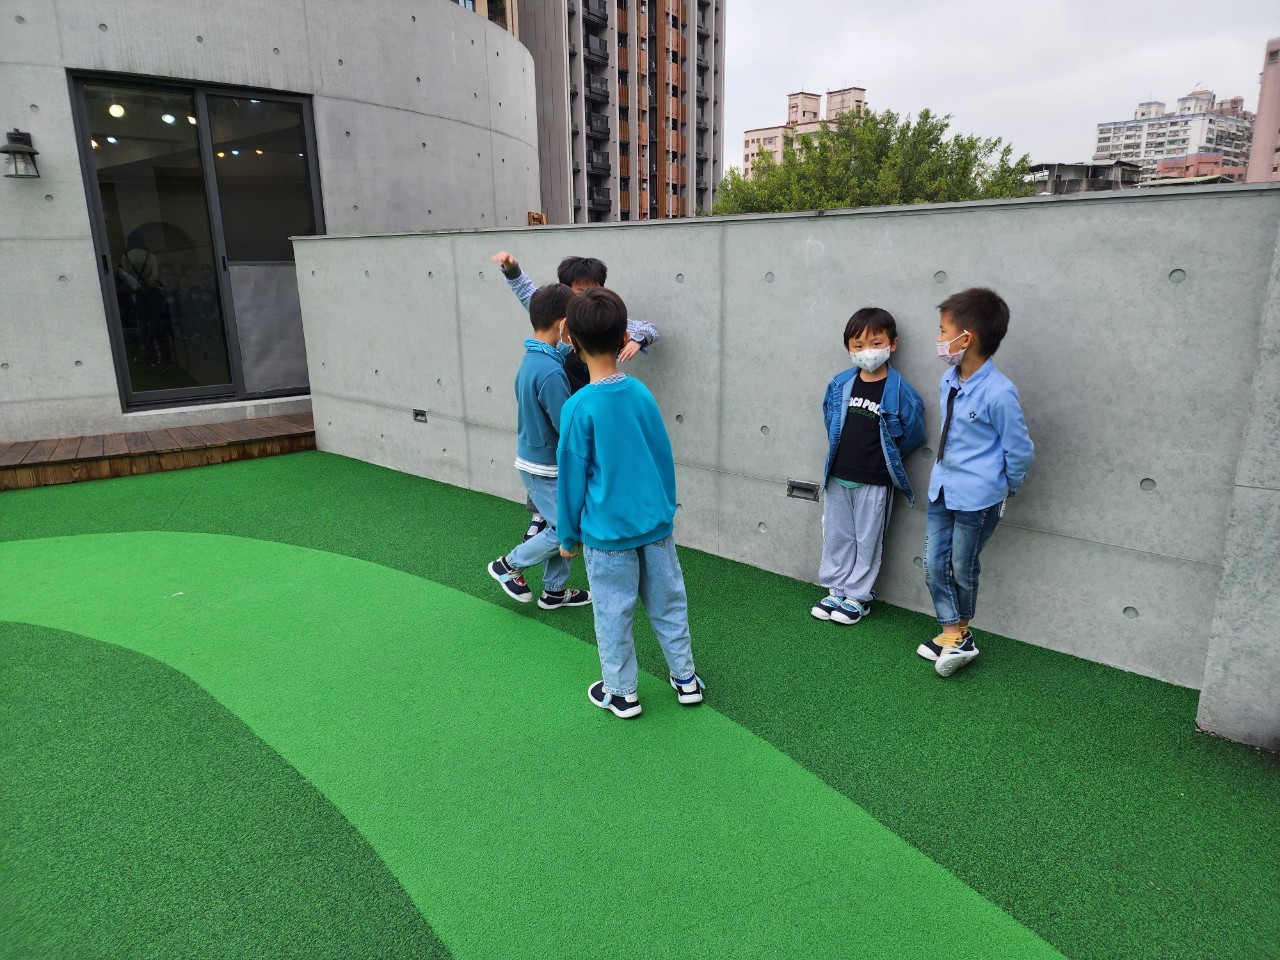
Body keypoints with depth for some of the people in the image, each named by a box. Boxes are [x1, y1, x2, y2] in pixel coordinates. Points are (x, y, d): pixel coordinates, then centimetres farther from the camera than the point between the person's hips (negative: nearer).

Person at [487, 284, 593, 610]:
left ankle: (554, 590, 29)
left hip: (533, 458, 9)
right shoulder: (551, 372, -28)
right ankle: (508, 565, 18)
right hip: (544, 468, -9)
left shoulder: (531, 359, 2)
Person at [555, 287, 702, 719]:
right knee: (668, 603, 18)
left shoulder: (579, 407, -17)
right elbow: (664, 458, 6)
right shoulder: (642, 393, -3)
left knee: (613, 614, 11)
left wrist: (568, 536, 2)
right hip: (656, 523, 5)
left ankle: (622, 693, 26)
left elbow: (572, 478, -10)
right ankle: (686, 679, 31)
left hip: (607, 533, -4)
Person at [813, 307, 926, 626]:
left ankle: (857, 597, 22)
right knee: (836, 536, 14)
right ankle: (836, 591, 29)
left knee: (867, 540, 9)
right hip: (837, 477, 4)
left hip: (874, 482, -4)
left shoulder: (900, 391, -13)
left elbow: (913, 434, -3)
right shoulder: (839, 385, -2)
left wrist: (882, 457, 5)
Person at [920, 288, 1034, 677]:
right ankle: (953, 634, 24)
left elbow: (1020, 449, -11)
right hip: (942, 488, 7)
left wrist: (1007, 487, 2)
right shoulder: (949, 381, 0)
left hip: (977, 498, -7)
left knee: (963, 569, 10)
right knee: (934, 564, 10)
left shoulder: (998, 393, -23)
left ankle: (960, 633, 33)